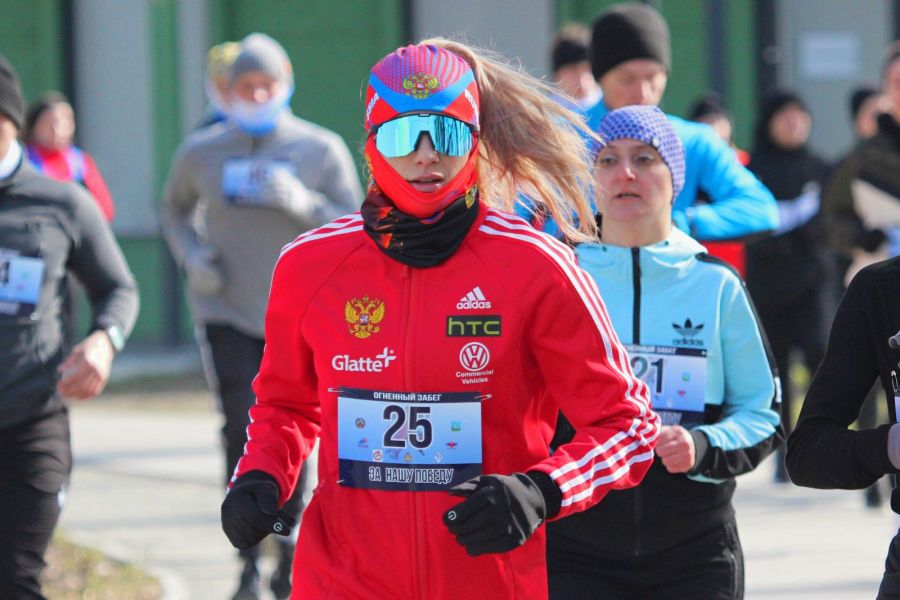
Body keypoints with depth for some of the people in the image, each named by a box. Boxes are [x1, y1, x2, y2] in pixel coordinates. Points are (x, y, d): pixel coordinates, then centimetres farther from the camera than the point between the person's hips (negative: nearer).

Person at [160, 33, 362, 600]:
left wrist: (303, 204, -19)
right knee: (245, 433, -12)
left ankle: (290, 548, 21)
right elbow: (176, 208, 21)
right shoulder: (201, 153, 3)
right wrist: (192, 256, 2)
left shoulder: (321, 150, -1)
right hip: (227, 314, 0)